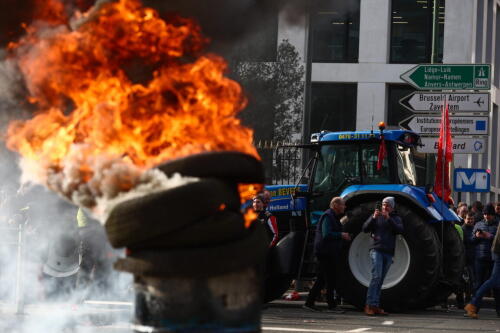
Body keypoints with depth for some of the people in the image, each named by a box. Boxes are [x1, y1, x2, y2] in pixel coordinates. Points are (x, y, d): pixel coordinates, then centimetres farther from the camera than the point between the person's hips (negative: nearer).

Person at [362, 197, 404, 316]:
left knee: (380, 280, 6)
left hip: (388, 253, 3)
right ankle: (369, 305, -19)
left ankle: (376, 306, 7)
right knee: (376, 276, -16)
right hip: (377, 250, -3)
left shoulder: (396, 219, 10)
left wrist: (389, 219, -20)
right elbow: (365, 229, -3)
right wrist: (373, 218, -17)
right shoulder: (376, 217, 7)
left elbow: (400, 230, -9)